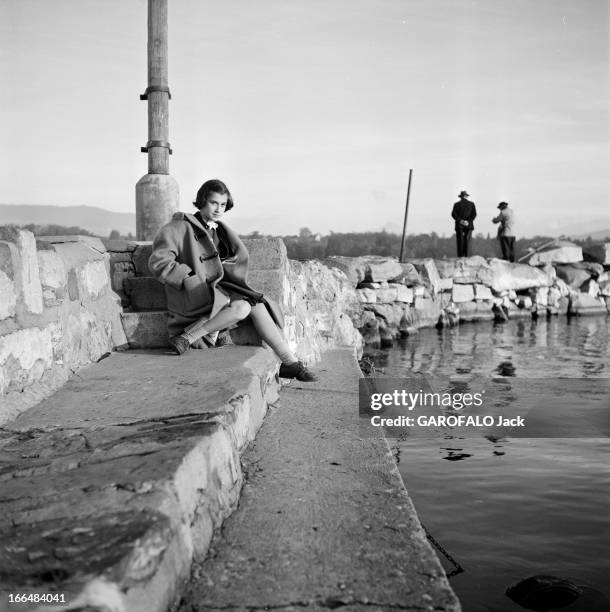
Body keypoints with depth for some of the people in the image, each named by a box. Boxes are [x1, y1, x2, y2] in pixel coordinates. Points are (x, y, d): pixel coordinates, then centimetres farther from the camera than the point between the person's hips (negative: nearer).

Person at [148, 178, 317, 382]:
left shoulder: (219, 230, 18)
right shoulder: (181, 227, -3)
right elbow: (158, 262, -10)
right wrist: (192, 279, -15)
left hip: (218, 290, 7)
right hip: (192, 296, -7)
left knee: (258, 306, -14)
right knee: (241, 307, -30)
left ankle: (289, 363, -13)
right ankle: (186, 337, -26)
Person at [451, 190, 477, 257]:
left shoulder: (456, 204, 4)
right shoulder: (471, 204, 6)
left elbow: (453, 214, -9)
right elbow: (474, 214, -5)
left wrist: (460, 221, -13)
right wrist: (468, 221, -12)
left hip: (459, 225, 0)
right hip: (469, 225, 0)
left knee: (460, 241, 1)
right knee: (467, 241, 1)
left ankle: (460, 256, -6)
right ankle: (466, 256, -8)